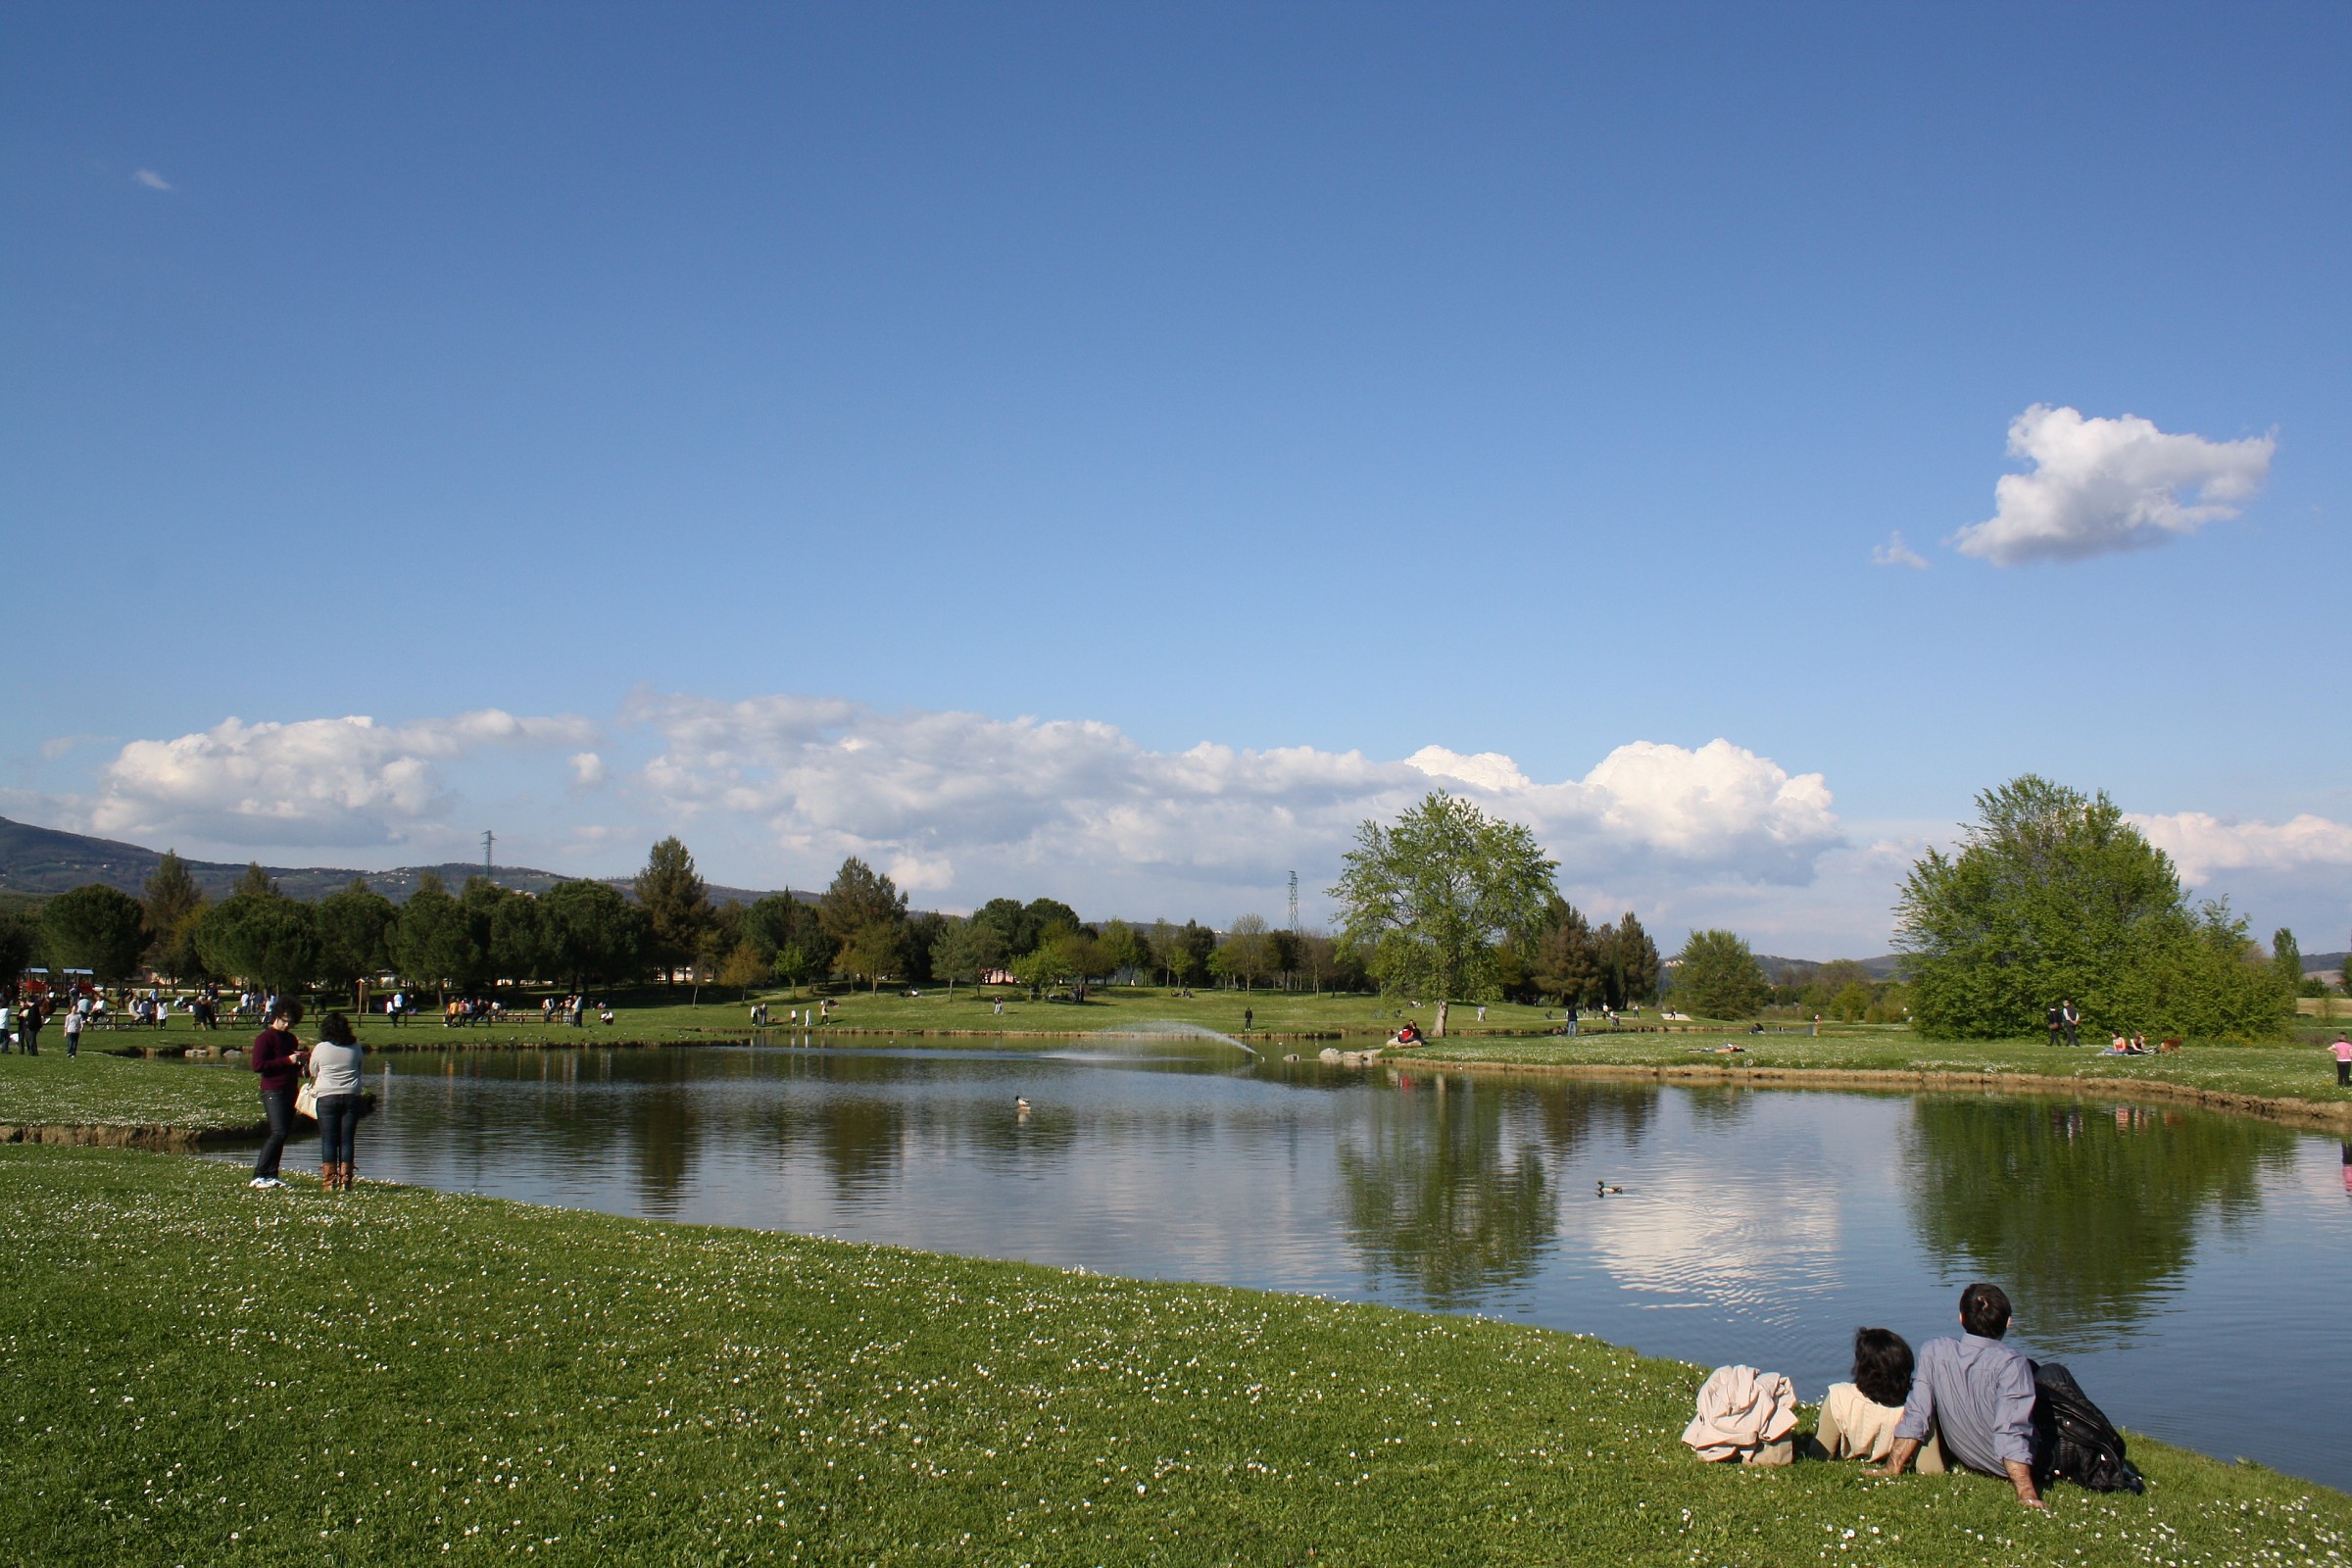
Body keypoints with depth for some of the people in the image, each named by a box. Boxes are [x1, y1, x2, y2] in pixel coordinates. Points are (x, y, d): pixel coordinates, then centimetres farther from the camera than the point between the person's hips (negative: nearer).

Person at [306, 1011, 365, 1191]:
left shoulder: (320, 1048, -4)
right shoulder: (355, 1048, 3)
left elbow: (313, 1072, 8)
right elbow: (362, 1065, 18)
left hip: (327, 1097, -2)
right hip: (351, 1096, 2)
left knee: (328, 1140, 3)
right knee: (346, 1140, 4)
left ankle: (329, 1180, 2)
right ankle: (345, 1181, 3)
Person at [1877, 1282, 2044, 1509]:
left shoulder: (1934, 1352, -15)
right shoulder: (2011, 1364, -27)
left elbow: (1915, 1416, -12)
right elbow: (2010, 1432, -33)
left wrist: (1893, 1467, -5)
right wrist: (2026, 1492, -31)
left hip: (1968, 1460, 4)